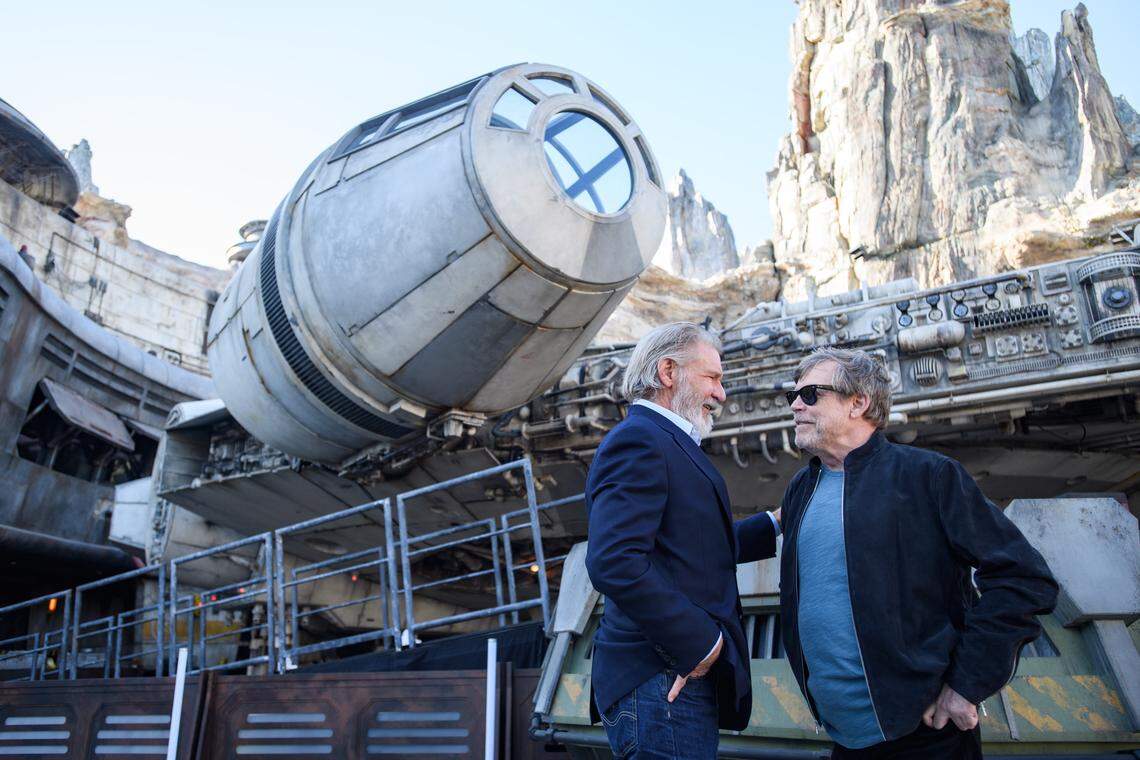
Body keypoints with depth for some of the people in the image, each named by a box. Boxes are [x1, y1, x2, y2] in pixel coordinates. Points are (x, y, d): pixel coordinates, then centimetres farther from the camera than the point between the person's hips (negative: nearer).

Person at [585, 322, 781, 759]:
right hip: (662, 680, -10)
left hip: (686, 670, 10)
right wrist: (702, 641, -20)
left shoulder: (666, 443, 19)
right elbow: (614, 563, -27)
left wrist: (775, 524, 19)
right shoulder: (638, 438, -15)